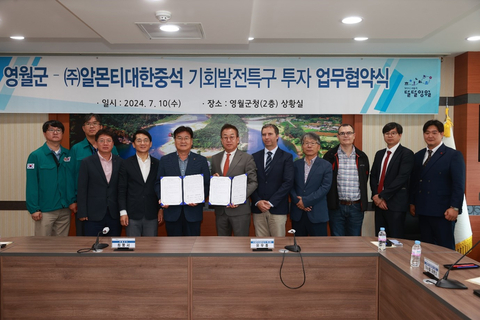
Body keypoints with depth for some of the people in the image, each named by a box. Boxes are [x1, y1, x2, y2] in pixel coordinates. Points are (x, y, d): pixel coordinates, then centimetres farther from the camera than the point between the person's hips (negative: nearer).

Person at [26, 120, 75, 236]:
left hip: (65, 209, 4)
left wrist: (73, 200, -1)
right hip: (45, 210, -4)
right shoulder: (36, 156, -4)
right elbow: (31, 184, -7)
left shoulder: (67, 155, 7)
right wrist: (34, 209, -11)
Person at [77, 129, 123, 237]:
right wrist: (82, 213, -5)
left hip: (115, 214, 2)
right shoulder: (87, 162, 0)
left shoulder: (120, 162, 6)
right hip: (94, 215, -2)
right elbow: (82, 189, -1)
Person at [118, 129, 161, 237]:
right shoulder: (126, 164, 3)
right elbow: (121, 190, 1)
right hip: (132, 215, -1)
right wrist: (123, 212, -5)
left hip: (152, 215, 1)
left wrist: (161, 209, 4)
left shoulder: (157, 164, 7)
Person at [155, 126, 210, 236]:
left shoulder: (201, 160, 5)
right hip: (172, 212, 1)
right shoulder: (165, 160, 7)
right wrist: (162, 198, -10)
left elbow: (207, 184, 3)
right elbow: (158, 183, 8)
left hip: (193, 212, -1)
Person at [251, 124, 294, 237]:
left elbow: (288, 182, -6)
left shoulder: (286, 157, 3)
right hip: (258, 208, 2)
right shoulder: (255, 157, 11)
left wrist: (271, 202, -11)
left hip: (277, 208, -2)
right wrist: (257, 201, -7)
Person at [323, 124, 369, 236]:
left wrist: (363, 203, 10)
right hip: (336, 206, -2)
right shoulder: (330, 156, 0)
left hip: (356, 207, 2)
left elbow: (365, 180, 14)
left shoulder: (362, 157, 7)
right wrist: (329, 201, -1)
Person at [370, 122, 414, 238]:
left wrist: (383, 196, -13)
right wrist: (375, 196, -5)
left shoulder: (406, 153, -4)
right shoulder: (379, 154, 17)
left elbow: (402, 177, -13)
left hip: (396, 203, -6)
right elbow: (373, 176, 12)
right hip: (379, 202, 6)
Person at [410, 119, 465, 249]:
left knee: (445, 248, 0)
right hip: (423, 211, 5)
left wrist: (455, 207, -14)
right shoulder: (418, 156, 14)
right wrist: (412, 203, 10)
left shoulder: (454, 155, -3)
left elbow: (459, 184, -8)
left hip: (442, 212, -5)